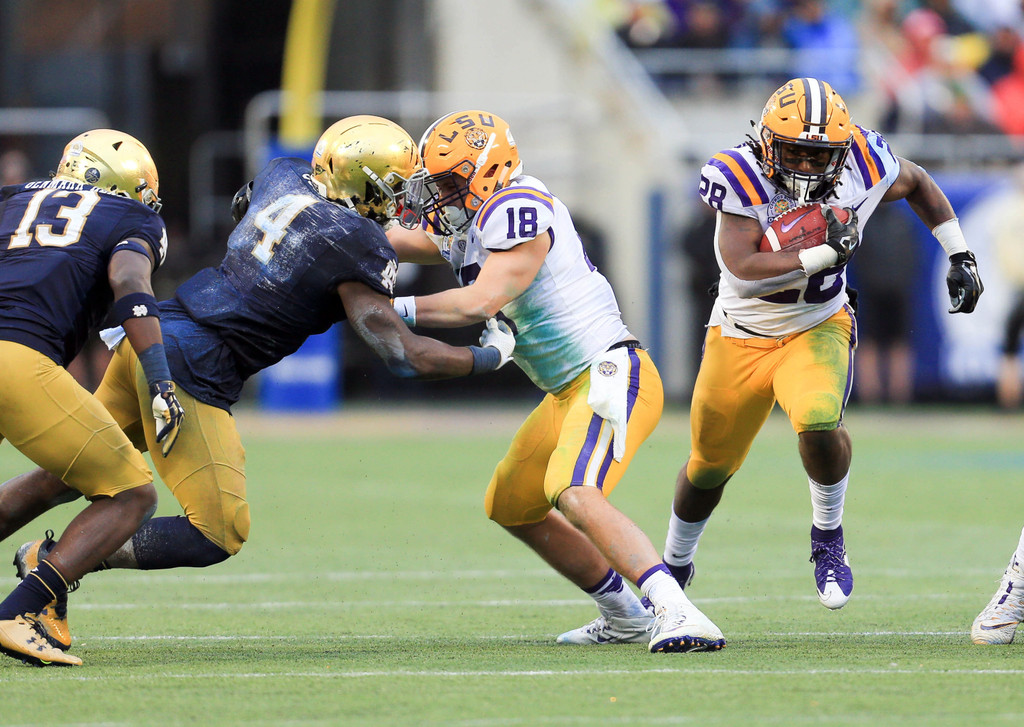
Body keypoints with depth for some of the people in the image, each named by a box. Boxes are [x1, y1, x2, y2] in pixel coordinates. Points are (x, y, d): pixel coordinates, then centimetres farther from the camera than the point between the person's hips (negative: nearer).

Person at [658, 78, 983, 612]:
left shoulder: (861, 167, -16)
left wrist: (960, 257, 6)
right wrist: (827, 253, -38)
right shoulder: (740, 179, -26)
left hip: (818, 329, 0)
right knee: (709, 467, 15)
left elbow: (917, 183, 7)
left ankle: (828, 536, -5)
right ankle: (675, 564, 44)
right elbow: (745, 273, -35)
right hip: (741, 338, 0)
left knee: (818, 423, -31)